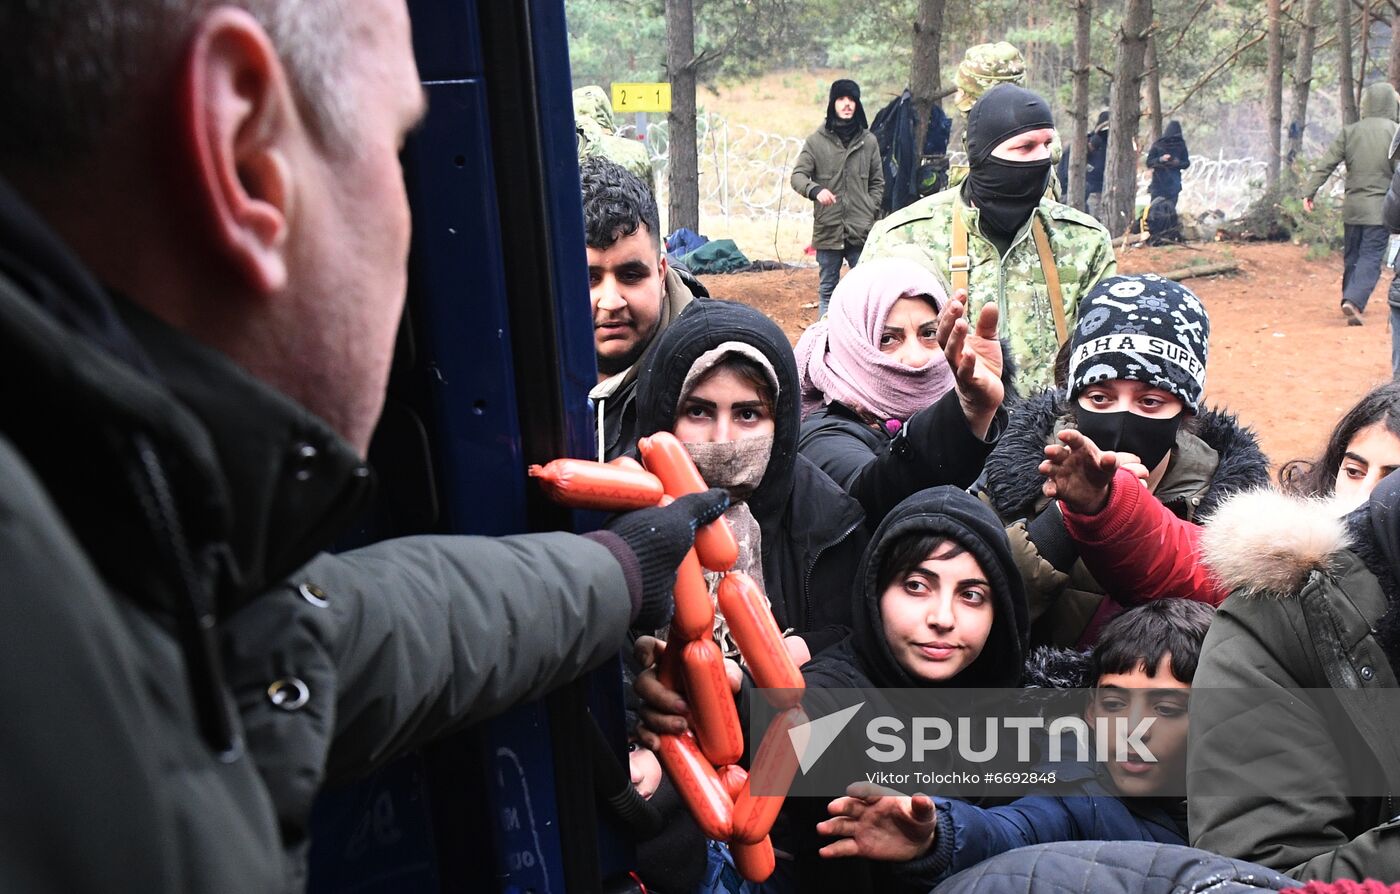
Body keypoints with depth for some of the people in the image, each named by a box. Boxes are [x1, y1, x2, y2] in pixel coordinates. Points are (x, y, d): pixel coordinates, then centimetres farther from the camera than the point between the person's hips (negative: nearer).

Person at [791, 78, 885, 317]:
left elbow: (877, 183, 13)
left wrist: (870, 213, 2)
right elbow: (798, 175, -3)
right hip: (827, 229, 0)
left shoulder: (869, 141, 6)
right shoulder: (816, 140, 0)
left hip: (862, 232, 1)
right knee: (827, 289, 10)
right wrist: (815, 190, -24)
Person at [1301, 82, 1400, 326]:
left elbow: (1326, 164, 0)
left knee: (1352, 256, 16)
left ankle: (1350, 300, 24)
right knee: (1371, 258, -4)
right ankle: (1354, 301, -21)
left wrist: (1309, 191, 5)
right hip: (1380, 208, -3)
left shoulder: (1349, 132, 2)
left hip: (1352, 207, 4)